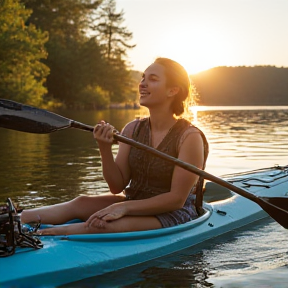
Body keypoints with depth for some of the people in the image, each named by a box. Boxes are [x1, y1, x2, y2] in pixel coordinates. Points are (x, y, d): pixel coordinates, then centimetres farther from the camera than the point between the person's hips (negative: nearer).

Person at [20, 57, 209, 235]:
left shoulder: (190, 137, -15)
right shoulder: (132, 130, 2)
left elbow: (177, 199, -17)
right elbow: (117, 187, 0)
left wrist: (125, 207, -24)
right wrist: (105, 149, -17)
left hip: (175, 214, -6)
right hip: (135, 204, 6)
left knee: (105, 225, -30)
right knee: (81, 203, -16)